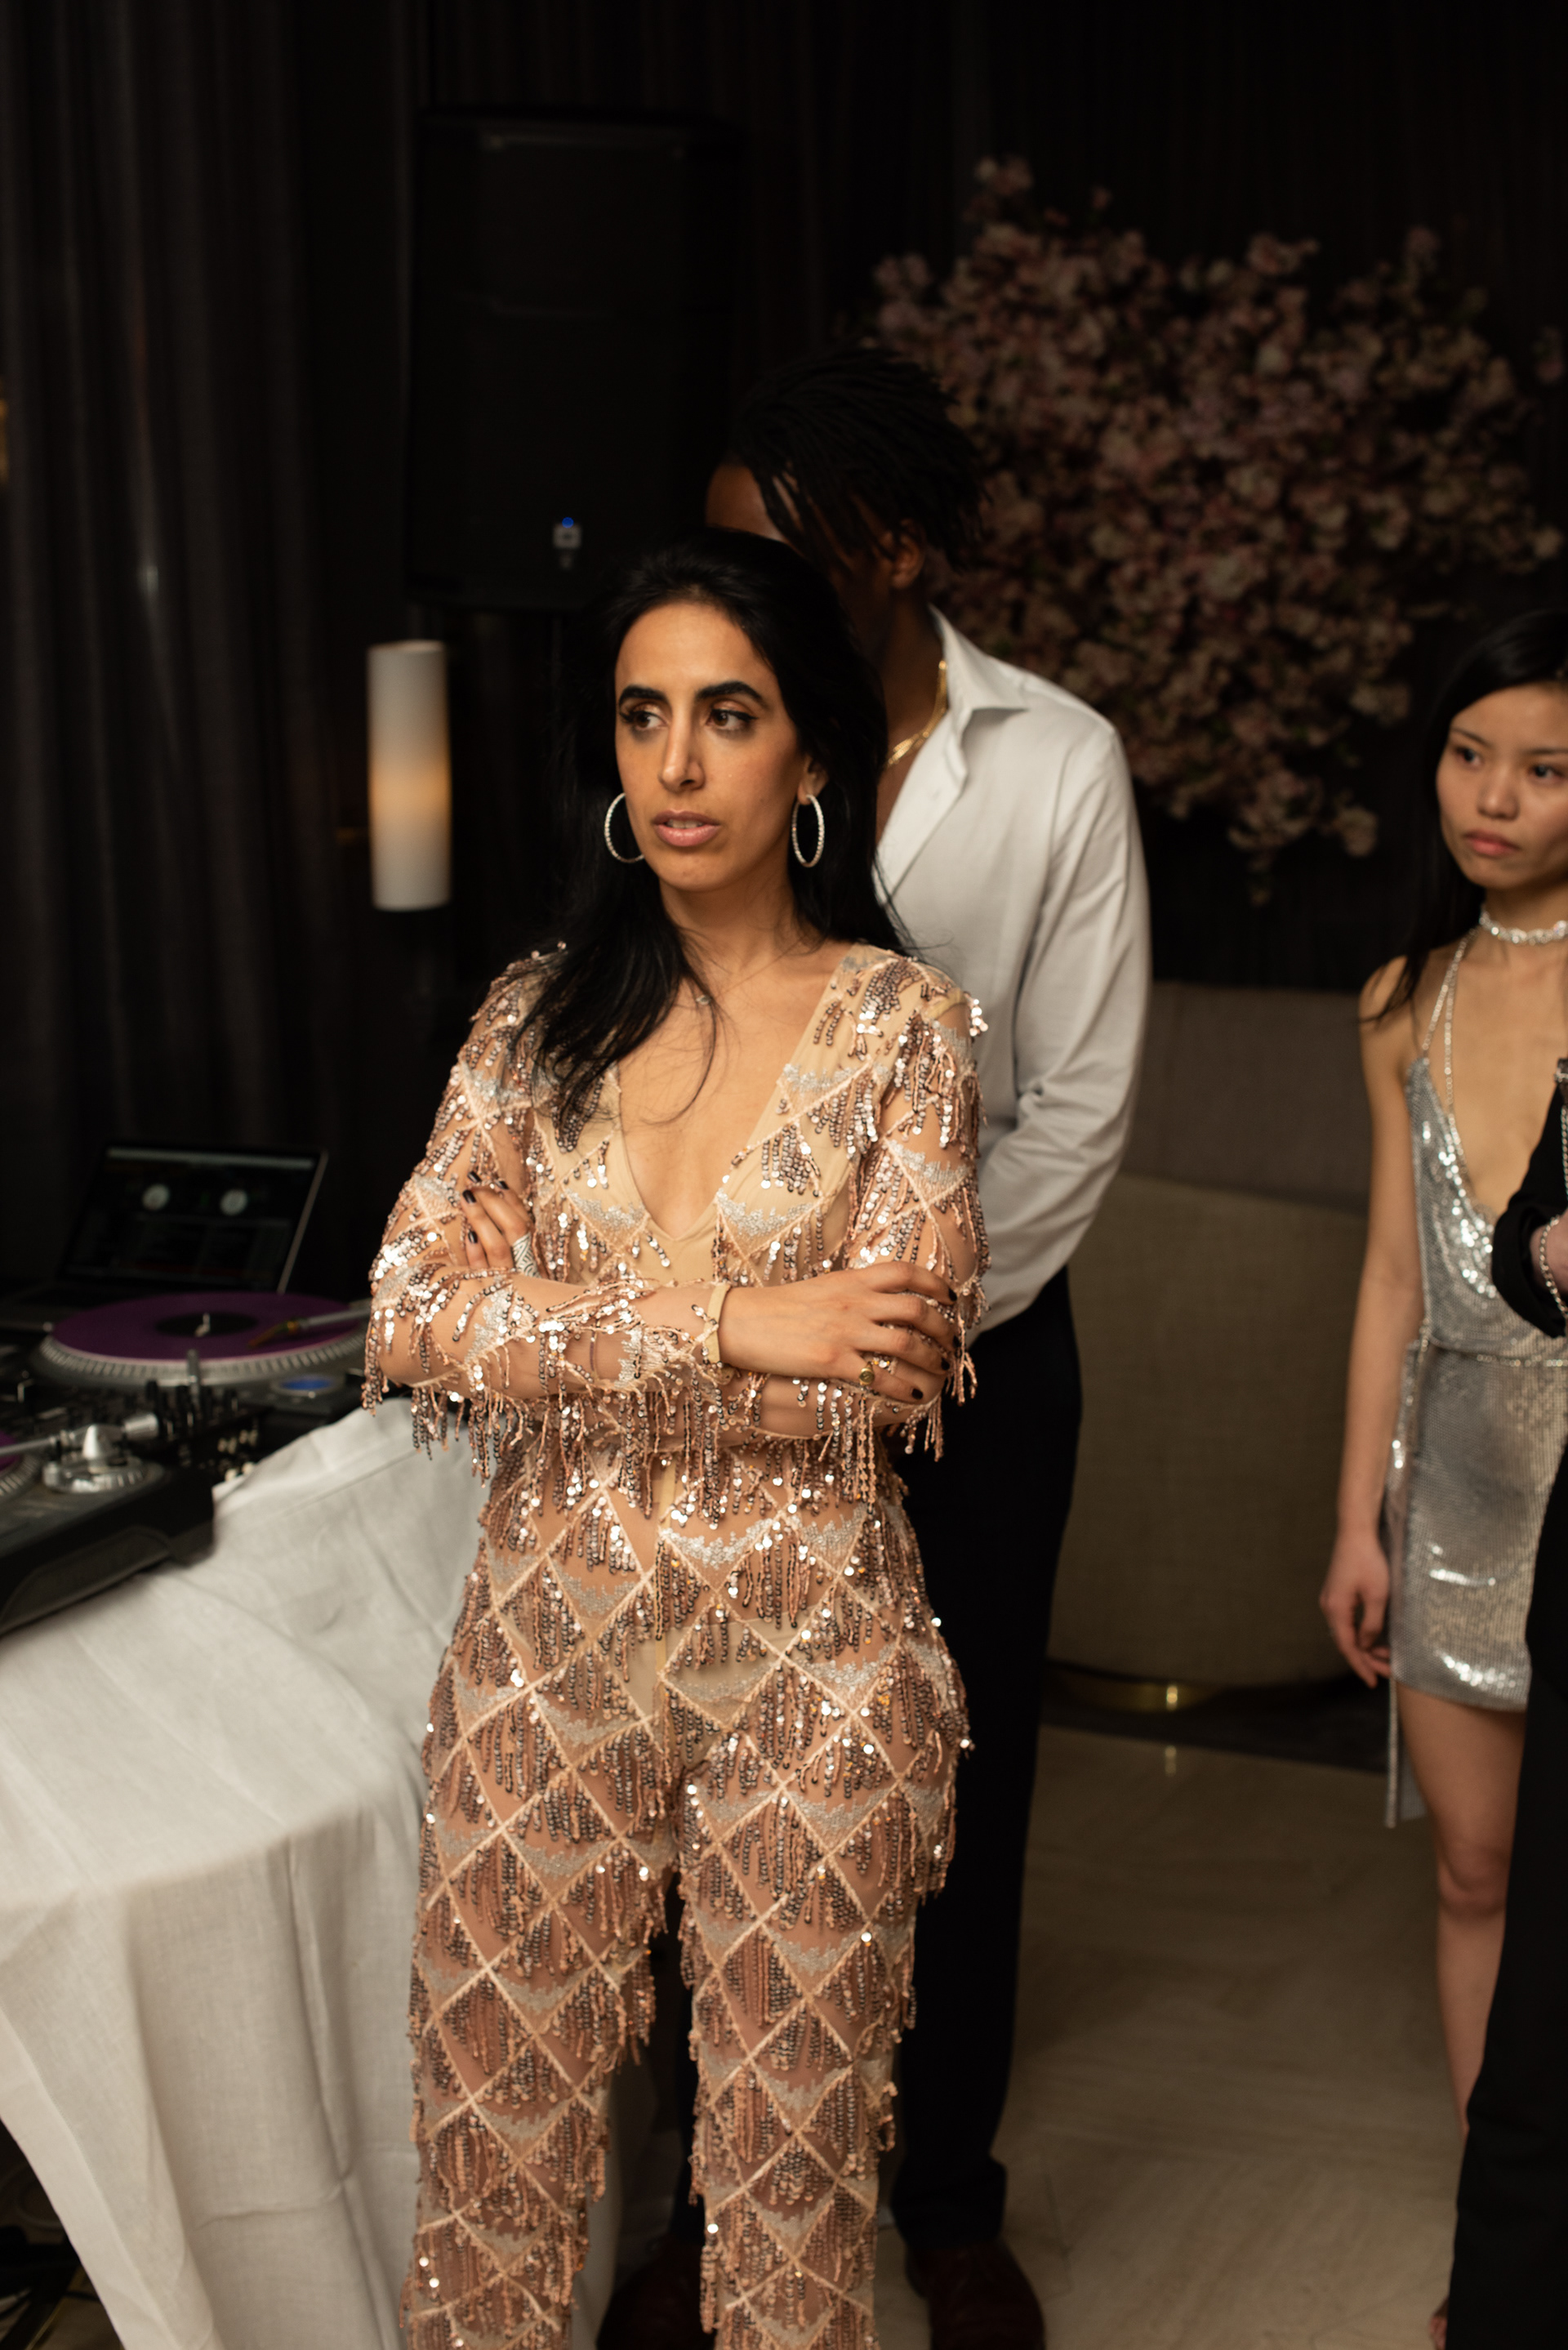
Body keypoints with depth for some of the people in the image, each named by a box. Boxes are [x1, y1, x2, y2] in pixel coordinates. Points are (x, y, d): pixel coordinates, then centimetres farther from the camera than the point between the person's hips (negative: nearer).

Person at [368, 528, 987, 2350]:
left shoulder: (906, 1024, -5)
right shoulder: (540, 1017, 2)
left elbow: (893, 1377, -15)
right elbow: (411, 1323, -10)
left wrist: (566, 1340, -12)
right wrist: (729, 1325, -19)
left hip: (807, 1663, -2)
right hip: (548, 1642, 3)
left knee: (793, 2148, 12)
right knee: (490, 2125, 13)